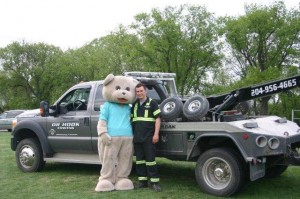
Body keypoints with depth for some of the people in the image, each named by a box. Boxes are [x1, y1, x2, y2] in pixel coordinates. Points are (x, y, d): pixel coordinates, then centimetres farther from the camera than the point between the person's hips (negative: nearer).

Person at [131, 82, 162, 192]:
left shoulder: (152, 103, -1)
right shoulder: (134, 104, 14)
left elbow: (157, 118, -4)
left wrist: (156, 134, -12)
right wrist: (132, 134, 15)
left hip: (148, 137, -5)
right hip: (137, 137, 5)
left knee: (150, 159, -4)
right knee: (139, 159, 8)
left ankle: (155, 182, 1)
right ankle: (142, 180, 17)